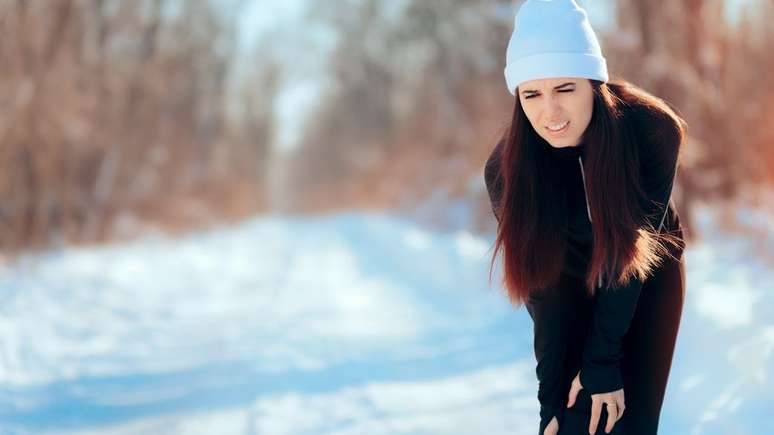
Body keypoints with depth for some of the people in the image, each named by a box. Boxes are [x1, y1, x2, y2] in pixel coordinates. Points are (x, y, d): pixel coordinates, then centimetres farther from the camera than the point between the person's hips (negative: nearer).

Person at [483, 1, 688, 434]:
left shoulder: (652, 129, -31)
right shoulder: (507, 169, -26)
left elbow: (630, 251, -23)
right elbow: (540, 285, -18)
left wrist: (602, 359, -21)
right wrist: (551, 398, -17)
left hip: (648, 274, 0)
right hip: (573, 280, 1)